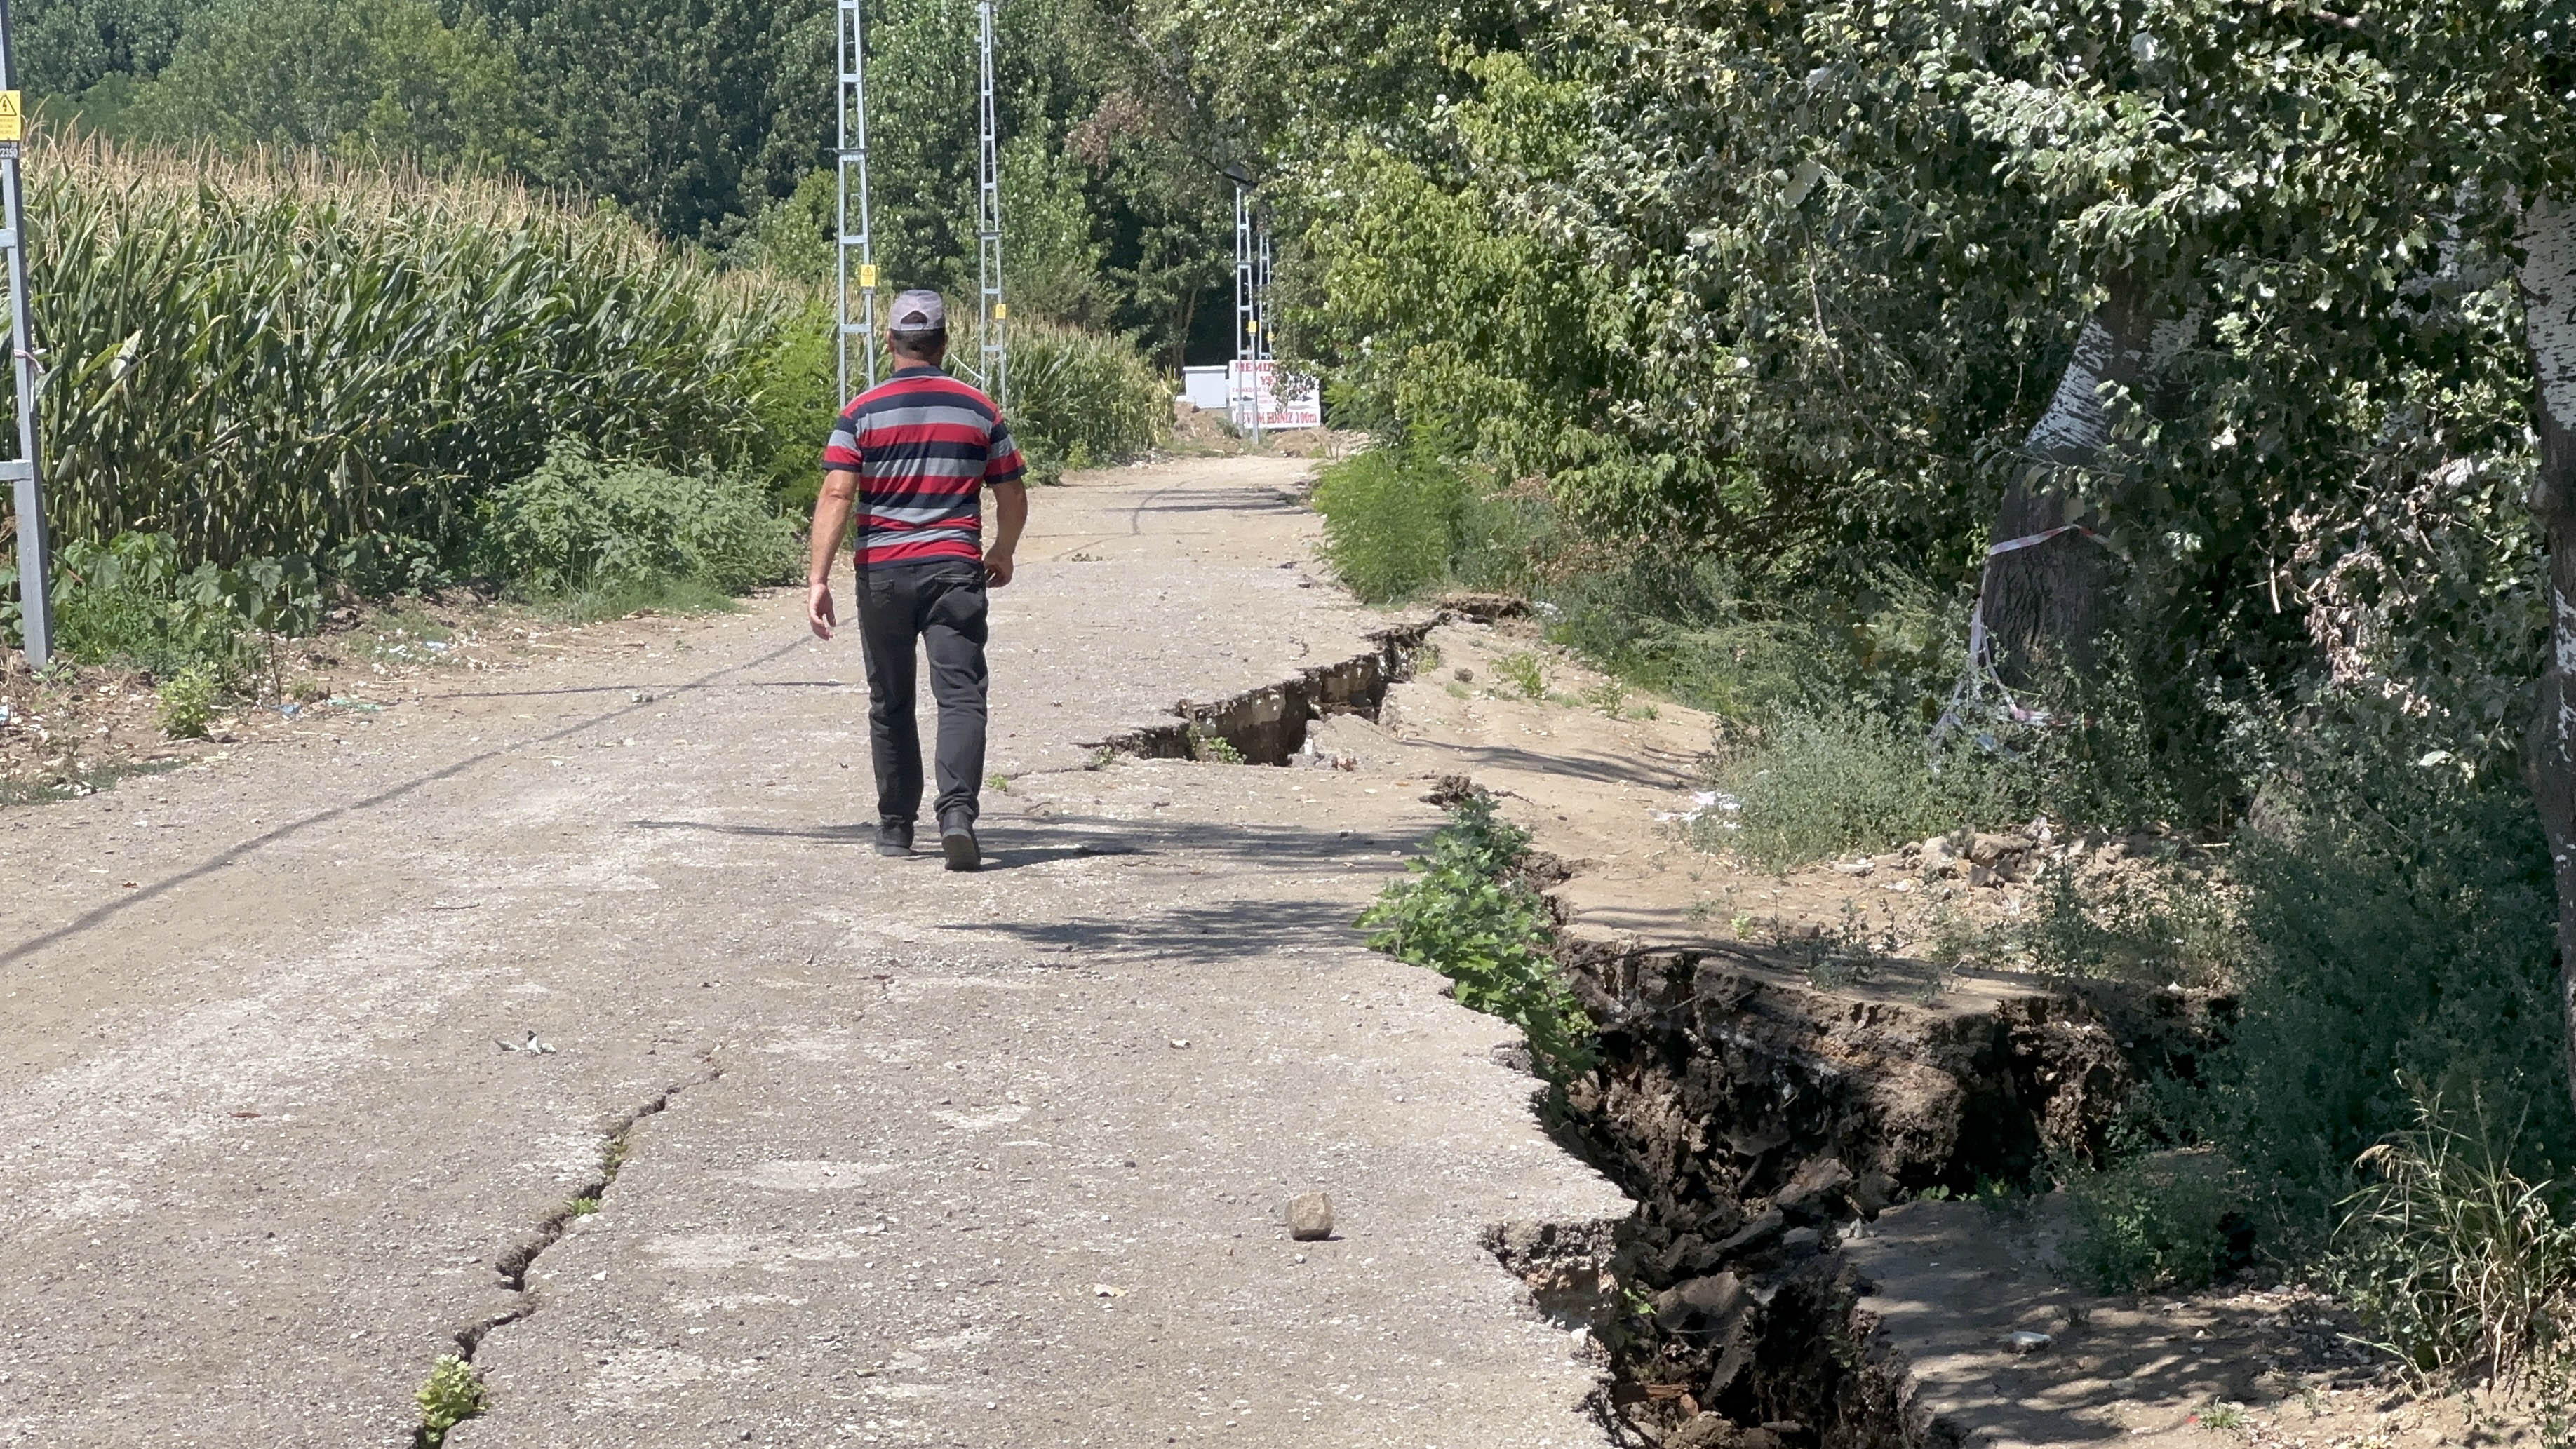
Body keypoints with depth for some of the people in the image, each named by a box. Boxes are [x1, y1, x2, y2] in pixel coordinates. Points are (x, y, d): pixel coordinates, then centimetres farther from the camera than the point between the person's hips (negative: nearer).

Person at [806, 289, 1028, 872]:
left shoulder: (863, 411, 0)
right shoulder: (979, 410, 5)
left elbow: (836, 494, -9)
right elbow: (1013, 497, 9)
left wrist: (818, 576, -10)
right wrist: (1002, 554, 27)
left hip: (882, 572, 0)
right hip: (955, 569, 0)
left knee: (891, 703, 12)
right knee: (960, 695, -5)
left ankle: (896, 825, 21)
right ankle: (957, 812, -25)